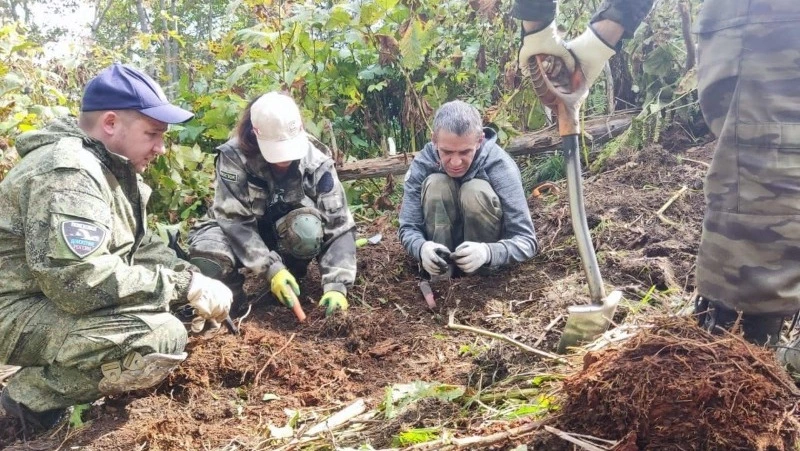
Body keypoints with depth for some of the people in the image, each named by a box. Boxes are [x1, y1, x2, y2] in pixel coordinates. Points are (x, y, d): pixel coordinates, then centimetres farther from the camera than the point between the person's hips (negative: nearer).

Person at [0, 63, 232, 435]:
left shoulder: (114, 167, 8)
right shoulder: (68, 173, -24)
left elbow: (141, 247, 11)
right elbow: (80, 282, -33)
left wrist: (197, 281, -7)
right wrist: (185, 284, -26)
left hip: (61, 300, 10)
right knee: (164, 339, -28)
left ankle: (61, 370, 8)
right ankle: (32, 395, -6)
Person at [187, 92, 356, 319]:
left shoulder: (316, 163, -21)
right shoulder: (234, 156, -26)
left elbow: (339, 225, -22)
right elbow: (234, 220, -28)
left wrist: (335, 286, -32)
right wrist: (271, 269, -37)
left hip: (283, 232, 1)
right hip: (236, 231, -1)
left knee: (308, 228, -34)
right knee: (208, 261, -35)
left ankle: (291, 277, -6)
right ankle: (231, 290, -2)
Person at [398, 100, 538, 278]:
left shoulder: (500, 166, -26)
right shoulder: (422, 165, -20)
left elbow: (526, 239, -28)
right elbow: (408, 228, -17)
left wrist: (487, 252, -50)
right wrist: (422, 247, -42)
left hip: (487, 243, -2)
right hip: (442, 240, 2)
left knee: (476, 191, -30)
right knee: (435, 184, -26)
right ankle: (440, 278, -20)